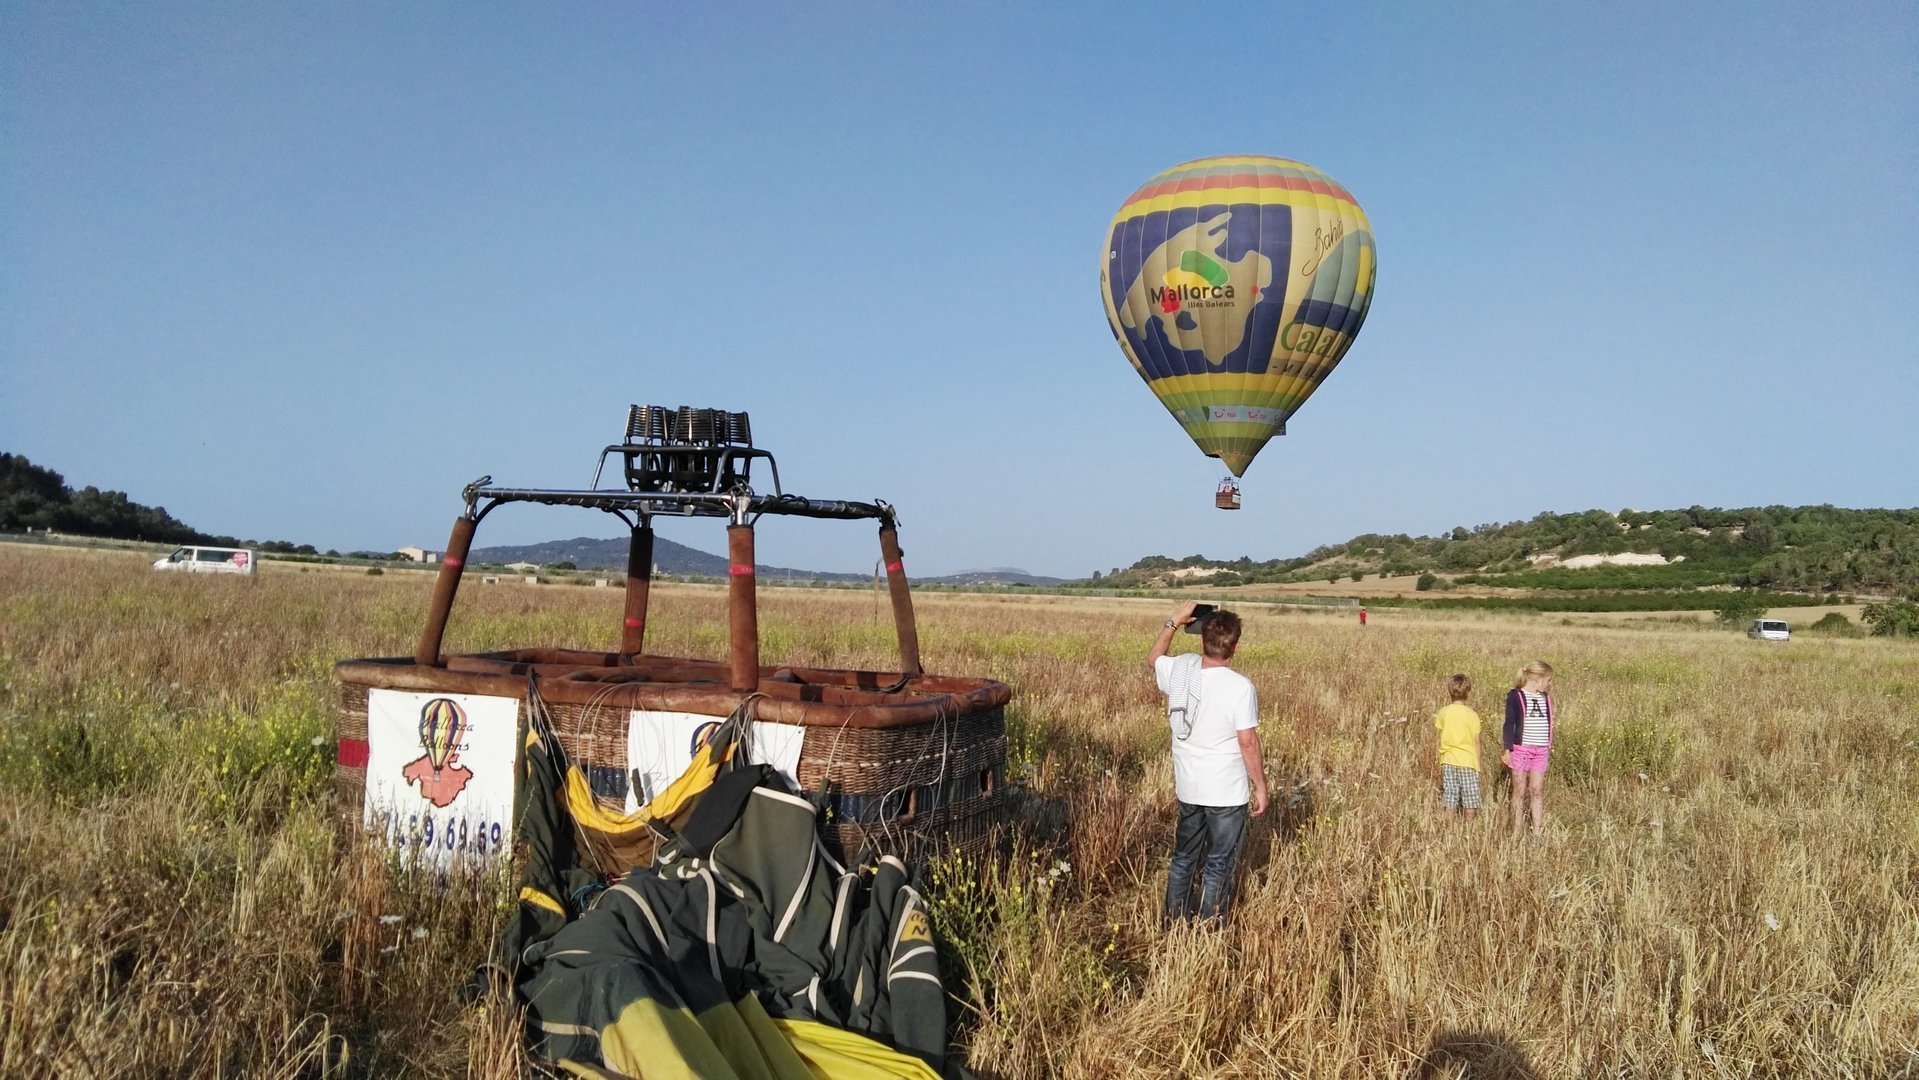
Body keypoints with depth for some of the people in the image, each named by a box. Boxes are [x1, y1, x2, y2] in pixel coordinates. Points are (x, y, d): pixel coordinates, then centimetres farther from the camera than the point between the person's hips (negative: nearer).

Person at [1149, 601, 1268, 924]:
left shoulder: (1180, 669, -6)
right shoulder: (1240, 687, -21)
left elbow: (1154, 658, 18)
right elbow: (1248, 742, -17)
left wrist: (1174, 622, 20)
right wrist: (1260, 786, -6)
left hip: (1188, 788, 5)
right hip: (1226, 793, -5)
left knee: (1183, 858, 20)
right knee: (1218, 866, 8)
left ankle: (1174, 923, 32)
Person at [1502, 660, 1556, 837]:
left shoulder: (1545, 697, 11)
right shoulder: (1516, 696, -5)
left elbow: (1549, 723, 19)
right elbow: (1509, 723, -5)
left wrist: (1550, 747, 19)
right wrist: (1507, 749, -9)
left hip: (1541, 750, 4)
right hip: (1521, 748, -4)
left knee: (1537, 791, 1)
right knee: (1520, 791, 3)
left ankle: (1537, 833, 2)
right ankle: (1516, 832, 8)